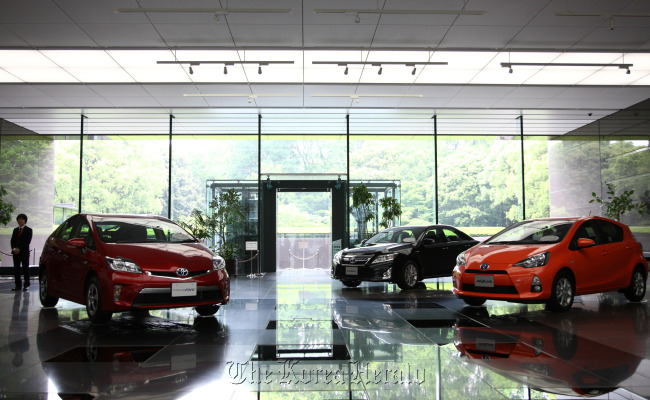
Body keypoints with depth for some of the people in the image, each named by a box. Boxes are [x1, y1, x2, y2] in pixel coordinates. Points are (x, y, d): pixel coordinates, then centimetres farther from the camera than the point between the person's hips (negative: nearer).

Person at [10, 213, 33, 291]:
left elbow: (28, 241, -7)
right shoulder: (15, 230, 17)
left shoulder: (28, 230, 2)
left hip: (24, 252, -4)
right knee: (16, 268, 2)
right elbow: (12, 240, 11)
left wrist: (19, 249, -15)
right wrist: (14, 248, -8)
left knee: (25, 268, -2)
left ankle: (26, 285, 2)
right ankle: (18, 285, 8)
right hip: (16, 252, 5)